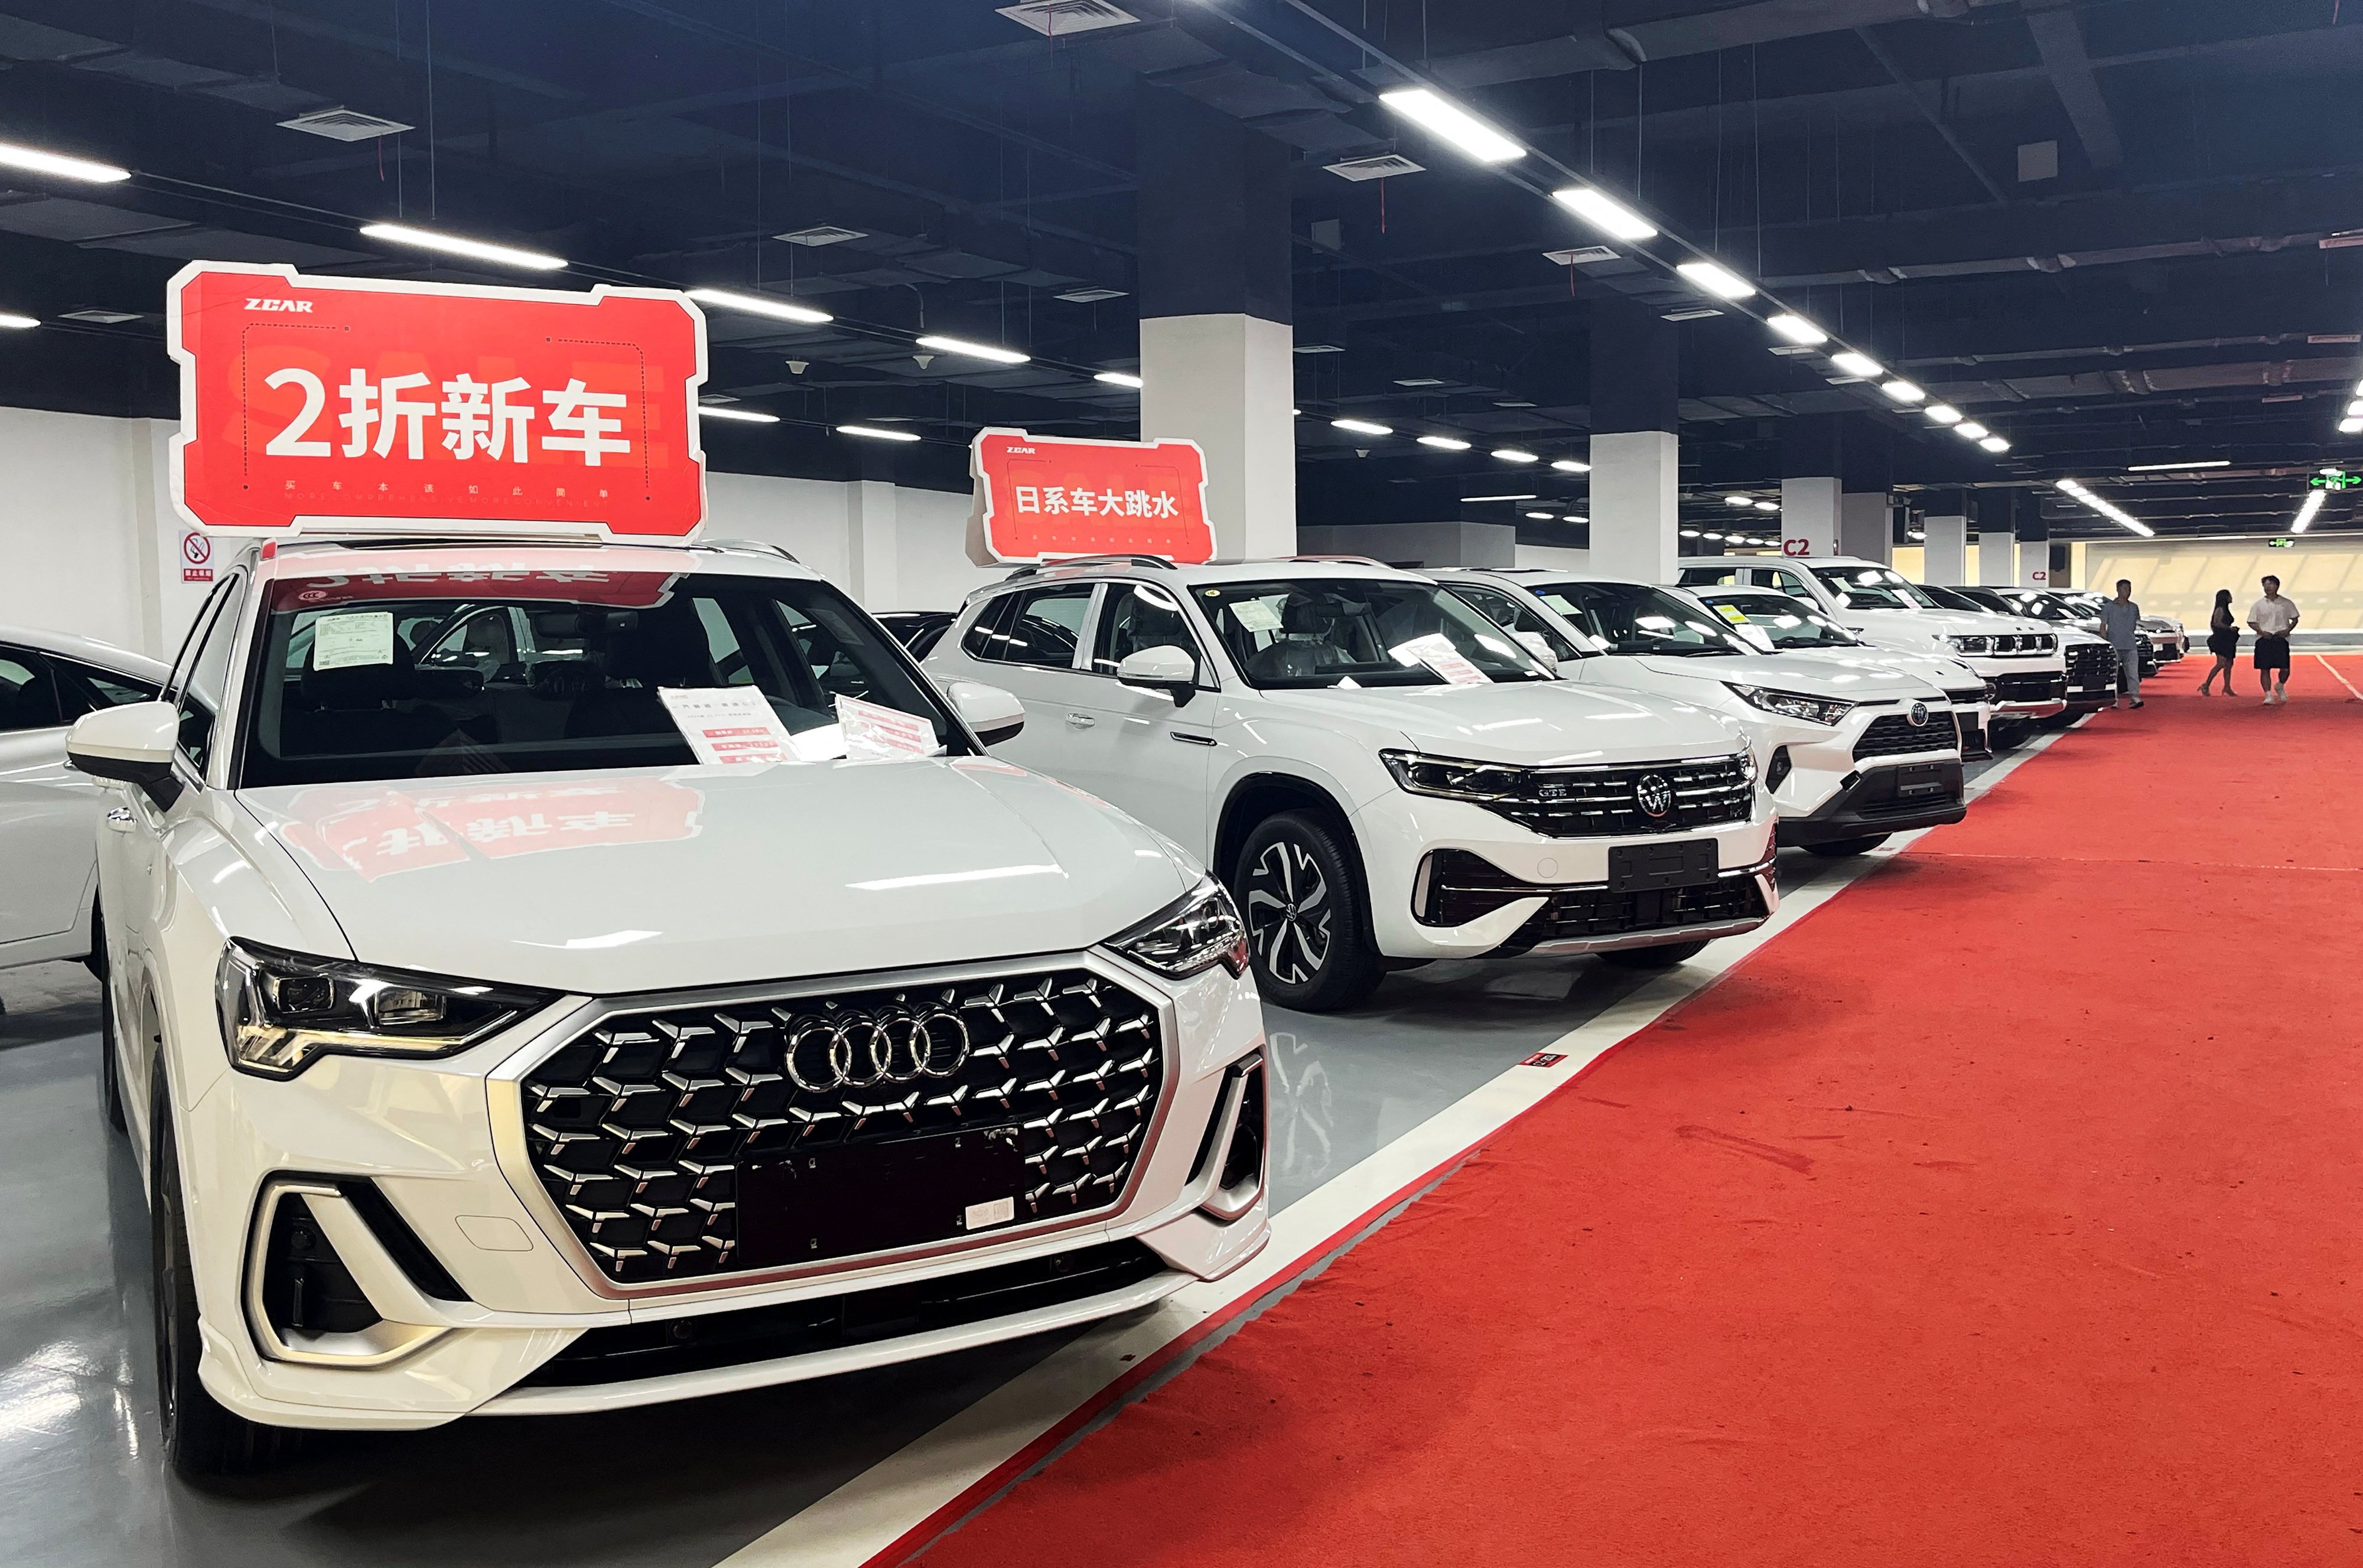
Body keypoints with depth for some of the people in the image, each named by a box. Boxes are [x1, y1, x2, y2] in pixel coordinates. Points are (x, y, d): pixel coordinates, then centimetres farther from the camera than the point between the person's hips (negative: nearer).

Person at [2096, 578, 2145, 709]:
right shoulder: (2109, 607, 2)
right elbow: (2103, 626, -1)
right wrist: (2106, 643, -8)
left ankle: (2135, 697, -13)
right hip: (2114, 646, -2)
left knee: (2133, 673, -8)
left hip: (2130, 646, 2)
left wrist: (2129, 635, 14)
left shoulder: (2134, 608, 11)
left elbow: (2135, 625, 24)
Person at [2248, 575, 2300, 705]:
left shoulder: (2286, 604, 7)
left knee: (2285, 669, -4)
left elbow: (2295, 619, 13)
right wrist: (2261, 632, -11)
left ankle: (2280, 686, 26)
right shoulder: (2258, 605, 5)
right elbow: (2252, 622, 6)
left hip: (2281, 639, 0)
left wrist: (2288, 630, -5)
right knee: (2265, 669, -4)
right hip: (2264, 639, 0)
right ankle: (2268, 695, 1)